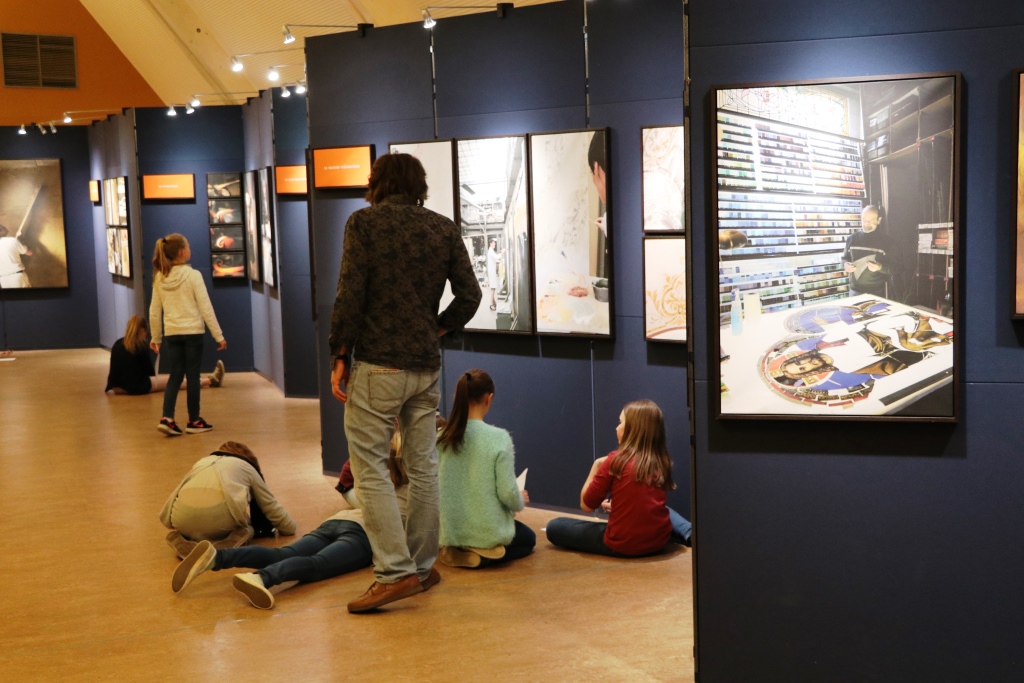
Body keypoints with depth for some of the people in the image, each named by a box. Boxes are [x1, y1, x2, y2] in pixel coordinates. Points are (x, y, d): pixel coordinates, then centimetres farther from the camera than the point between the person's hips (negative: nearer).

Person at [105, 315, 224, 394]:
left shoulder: (117, 344, 7)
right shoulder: (141, 345, -9)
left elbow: (117, 368, 17)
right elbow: (149, 370, 1)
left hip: (119, 386, 6)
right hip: (138, 387, -6)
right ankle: (210, 380, 23)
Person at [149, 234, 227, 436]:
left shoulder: (160, 278, 3)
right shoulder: (193, 275, -10)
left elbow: (154, 312, 7)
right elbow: (206, 307, -11)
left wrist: (156, 338, 18)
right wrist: (218, 335, -6)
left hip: (172, 334, 4)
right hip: (193, 332, -4)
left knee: (175, 375, 11)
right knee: (192, 376, 5)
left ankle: (167, 418, -2)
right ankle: (194, 421, 14)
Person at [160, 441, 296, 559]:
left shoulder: (201, 463, 38)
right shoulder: (247, 467, 30)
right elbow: (271, 506, 32)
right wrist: (289, 527, 51)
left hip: (183, 520, 3)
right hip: (219, 515, -3)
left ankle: (183, 539, 4)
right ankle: (237, 538, -5)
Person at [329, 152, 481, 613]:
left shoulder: (364, 222, -4)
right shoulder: (443, 228, 8)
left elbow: (350, 296, -11)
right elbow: (469, 295, 3)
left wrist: (339, 357, -4)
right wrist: (435, 333, 14)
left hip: (378, 366, -5)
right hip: (427, 367, 5)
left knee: (370, 468, -1)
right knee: (423, 467, 12)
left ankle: (396, 572, -7)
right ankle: (422, 566, 20)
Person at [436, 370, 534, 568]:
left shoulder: (441, 438, -5)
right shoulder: (499, 437, -18)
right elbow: (508, 495, -17)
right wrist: (521, 500, 8)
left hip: (450, 532, 5)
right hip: (487, 532, -5)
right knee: (529, 539, 30)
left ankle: (456, 551, 9)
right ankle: (485, 554, 0)